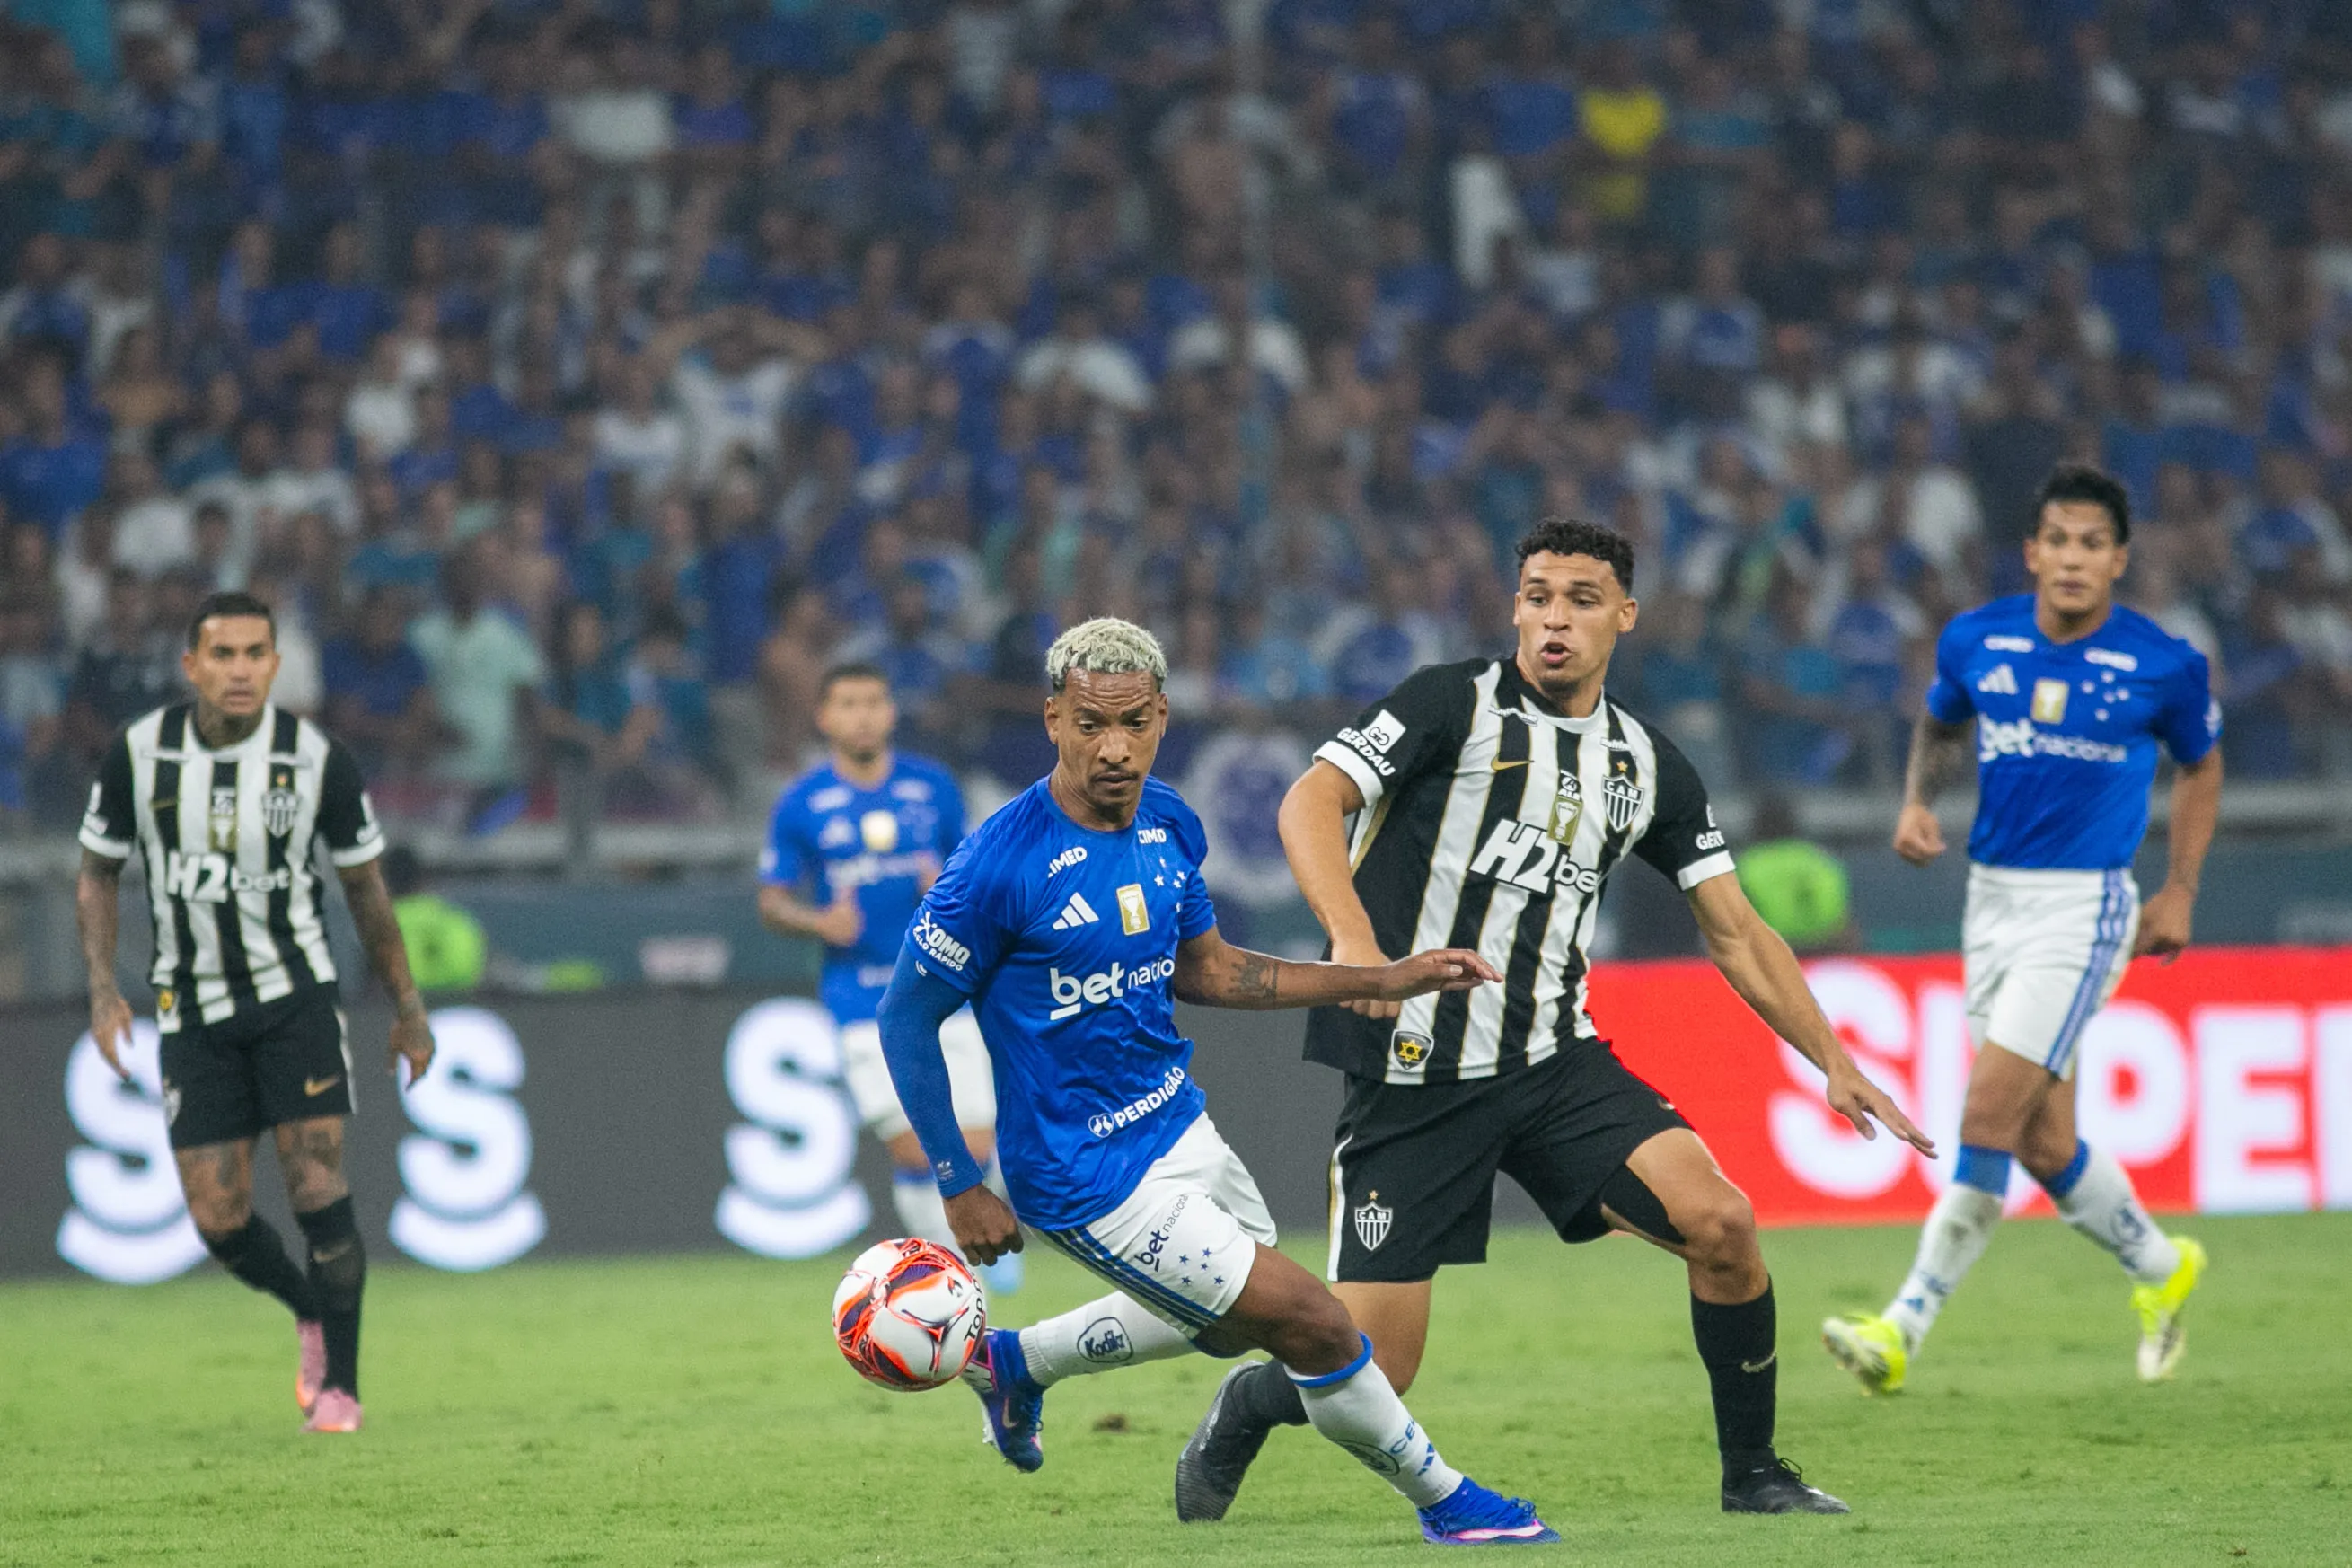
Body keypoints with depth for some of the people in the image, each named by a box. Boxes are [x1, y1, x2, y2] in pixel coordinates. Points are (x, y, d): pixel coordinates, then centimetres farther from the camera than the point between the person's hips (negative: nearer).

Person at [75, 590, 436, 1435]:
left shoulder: (318, 760, -11)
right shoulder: (139, 753, -8)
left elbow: (366, 888, 3)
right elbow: (98, 872, 6)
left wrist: (408, 1007, 8)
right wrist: (103, 990, -6)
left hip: (294, 993, -2)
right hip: (193, 1008, 2)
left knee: (318, 1191, -13)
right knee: (219, 1223, -2)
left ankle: (339, 1384, 2)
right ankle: (311, 1313, 29)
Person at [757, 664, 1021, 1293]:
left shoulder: (933, 786, 5)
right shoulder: (801, 804, 1)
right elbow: (772, 904, 5)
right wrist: (820, 922, -16)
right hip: (864, 998, -2)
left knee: (974, 1153, -4)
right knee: (914, 1153, -13)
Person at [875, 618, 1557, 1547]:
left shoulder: (1169, 825, -1)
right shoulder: (1000, 865, -24)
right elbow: (905, 1020, -15)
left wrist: (1387, 980, 10)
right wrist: (960, 1189, -15)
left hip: (1177, 1123, 8)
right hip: (1090, 1175, -8)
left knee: (1233, 1323, 29)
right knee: (1314, 1328, -7)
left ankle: (1016, 1363, 45)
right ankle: (1446, 1503, 16)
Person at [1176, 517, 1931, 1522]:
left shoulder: (1649, 767, 9)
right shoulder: (1454, 705, -6)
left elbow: (1734, 931, 14)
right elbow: (1309, 802, -16)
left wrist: (1832, 1061, 6)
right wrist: (1352, 936, -33)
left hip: (1554, 1062, 4)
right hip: (1414, 1077, -4)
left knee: (1721, 1223, -18)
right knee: (1366, 1375, -8)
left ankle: (1751, 1474, 2)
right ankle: (1245, 1409, 27)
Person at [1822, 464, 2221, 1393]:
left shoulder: (2162, 666, -8)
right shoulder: (1976, 642, 0)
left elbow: (2201, 766, 11)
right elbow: (1941, 726, 21)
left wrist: (2179, 892, 6)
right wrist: (1919, 801, 1)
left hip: (2084, 906, -5)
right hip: (1992, 898, 5)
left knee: (1988, 1120, -15)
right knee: (2042, 1144, 8)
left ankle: (1903, 1330, -12)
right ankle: (2158, 1269, 34)